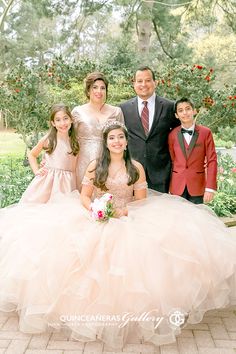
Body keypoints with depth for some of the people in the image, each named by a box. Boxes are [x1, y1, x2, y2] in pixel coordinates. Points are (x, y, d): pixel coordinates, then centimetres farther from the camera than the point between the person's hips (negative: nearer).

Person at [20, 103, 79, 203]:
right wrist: (36, 170, 2)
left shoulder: (75, 142, 2)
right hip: (46, 180, -1)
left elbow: (74, 168, 9)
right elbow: (31, 154, 12)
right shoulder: (48, 139, -2)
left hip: (66, 183, 1)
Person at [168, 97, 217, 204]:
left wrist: (210, 188, -10)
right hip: (177, 186, 1)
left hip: (197, 186, -1)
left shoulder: (205, 132, -1)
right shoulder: (172, 134, 3)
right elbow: (171, 160, 7)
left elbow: (211, 160, -4)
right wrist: (168, 186, 4)